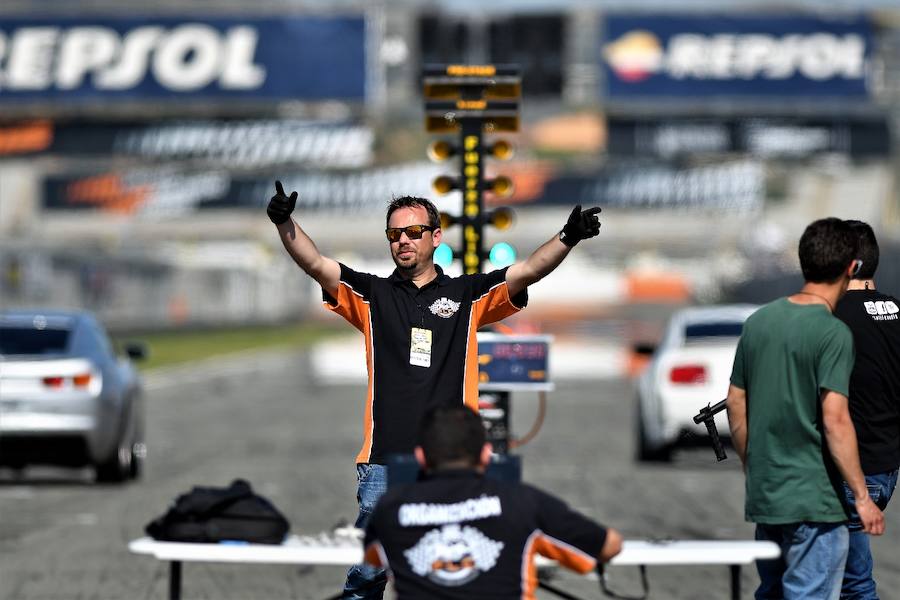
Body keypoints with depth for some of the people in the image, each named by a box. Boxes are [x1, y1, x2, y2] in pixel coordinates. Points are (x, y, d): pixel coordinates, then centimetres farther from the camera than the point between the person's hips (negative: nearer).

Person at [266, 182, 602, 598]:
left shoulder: (468, 295, 11)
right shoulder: (371, 295, 12)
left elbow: (529, 271, 0)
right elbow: (315, 264, 0)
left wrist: (568, 239, -17)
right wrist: (284, 223, -17)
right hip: (384, 459, 0)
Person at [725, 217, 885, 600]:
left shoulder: (759, 321, 7)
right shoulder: (833, 334, -15)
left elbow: (735, 404, 12)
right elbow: (835, 420, -20)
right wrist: (862, 497, -14)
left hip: (763, 496, 7)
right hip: (814, 500, -7)